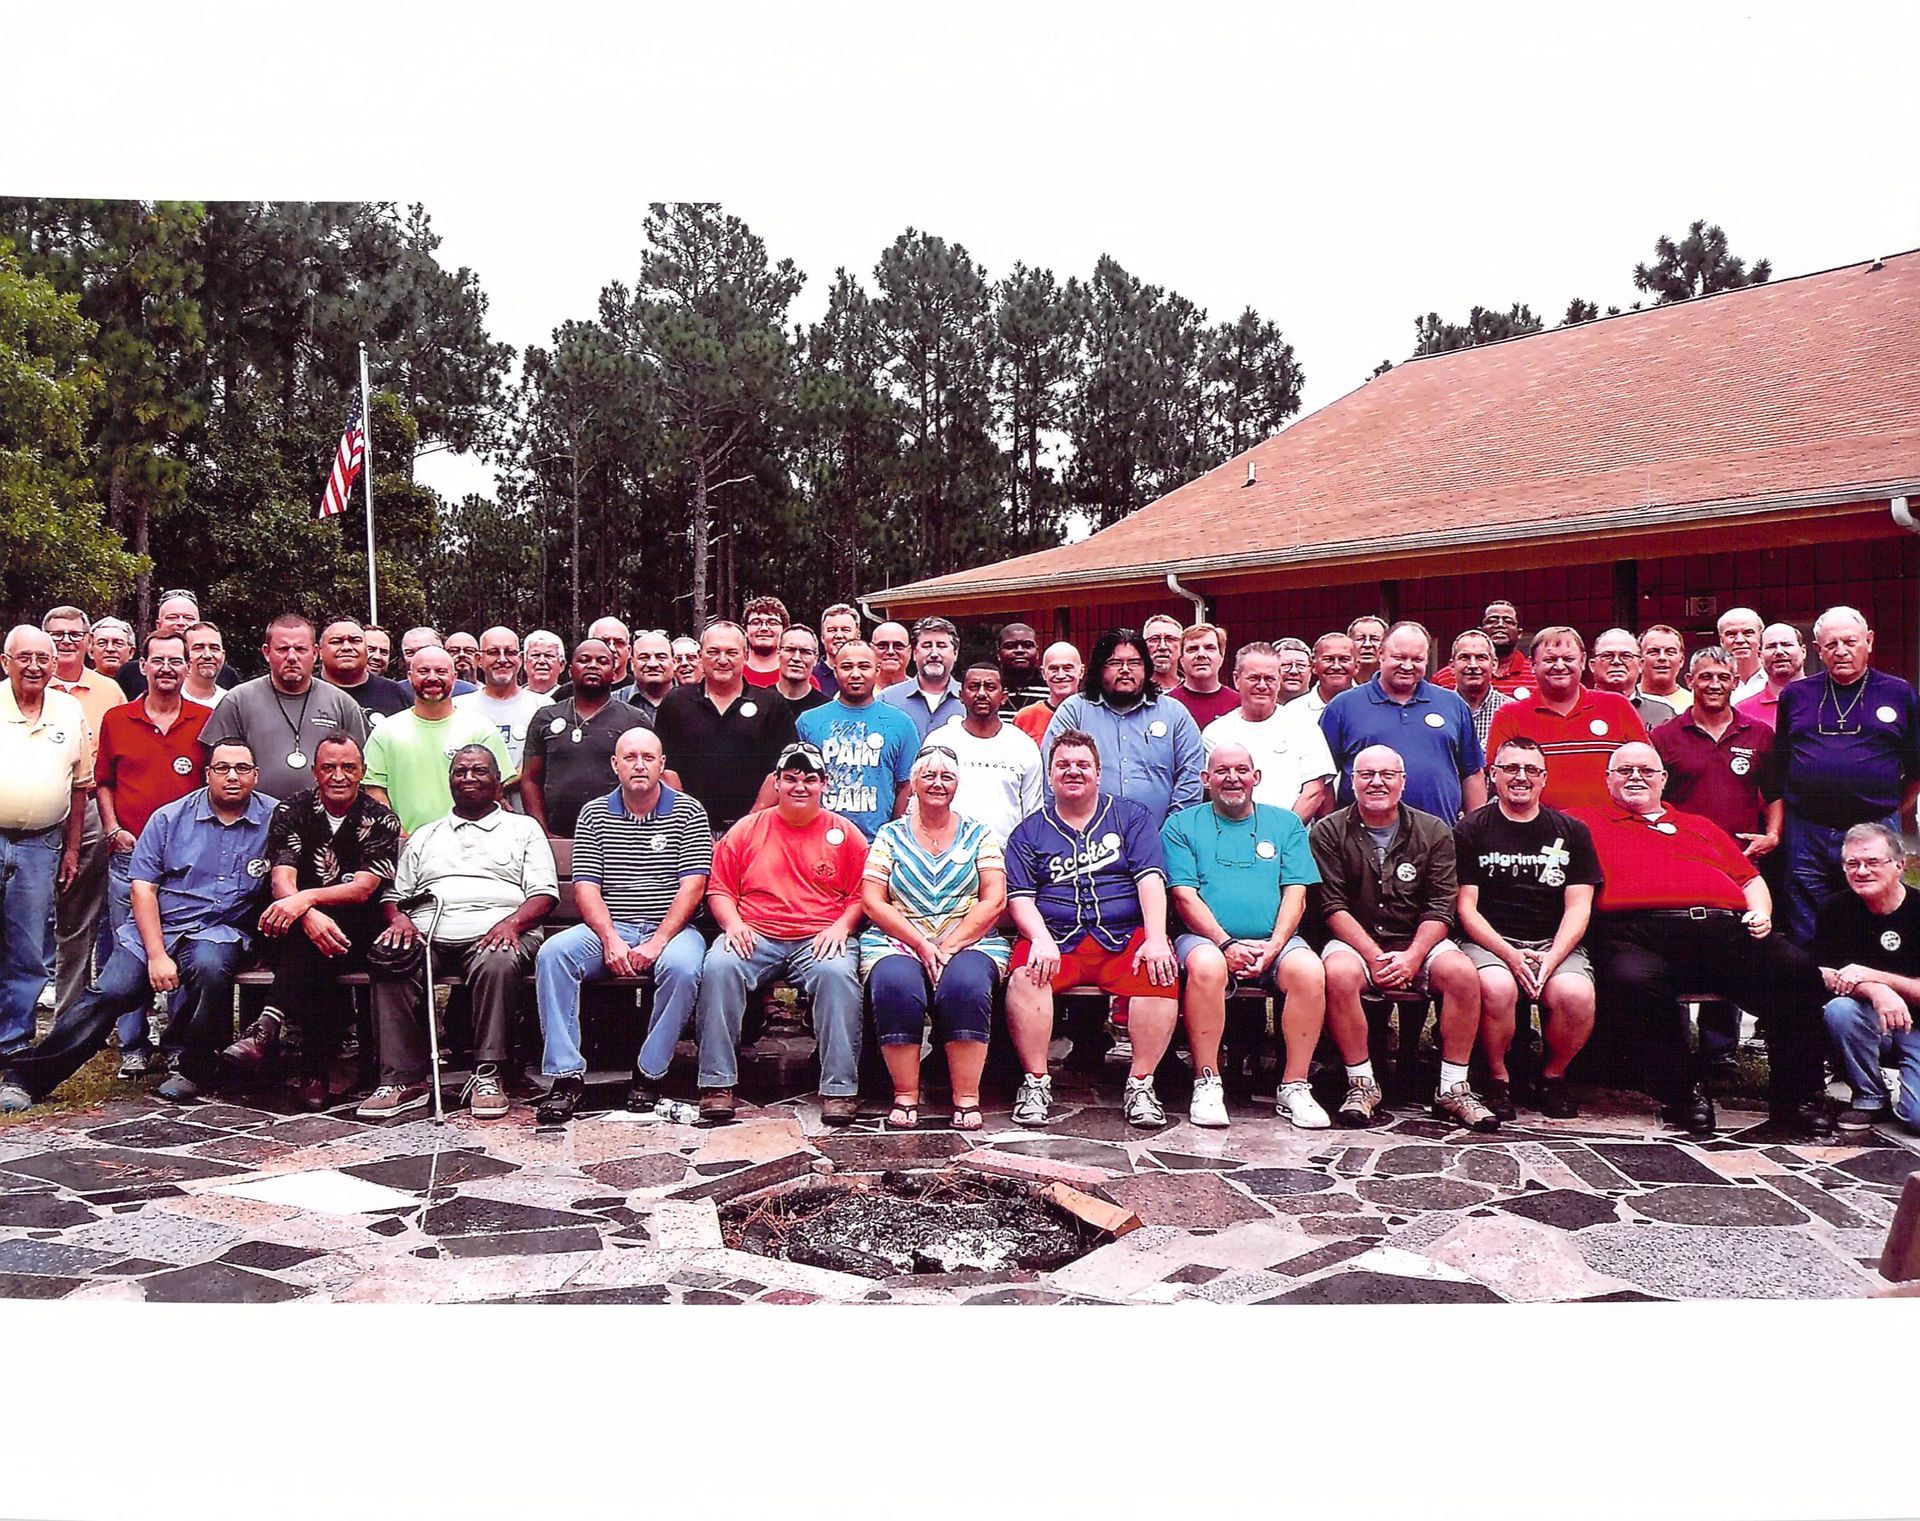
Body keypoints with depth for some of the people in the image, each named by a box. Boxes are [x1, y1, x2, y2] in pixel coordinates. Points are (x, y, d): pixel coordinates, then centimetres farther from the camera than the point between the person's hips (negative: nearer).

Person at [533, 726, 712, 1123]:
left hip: (670, 928, -2)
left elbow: (692, 885, -6)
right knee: (552, 954, -25)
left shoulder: (688, 812, 2)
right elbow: (586, 886, 1)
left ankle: (650, 1073, -18)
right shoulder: (594, 815, 9)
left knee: (682, 968, -35)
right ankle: (567, 1074, -23)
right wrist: (610, 940, -16)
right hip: (608, 929, 2)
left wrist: (657, 943, -17)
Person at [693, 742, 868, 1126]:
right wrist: (733, 923, -5)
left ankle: (840, 1088, -28)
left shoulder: (845, 833, 11)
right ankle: (717, 1084, -23)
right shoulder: (746, 829, 14)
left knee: (837, 973, -34)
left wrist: (841, 927, -9)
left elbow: (863, 894, 9)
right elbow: (719, 888, 13)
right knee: (718, 967, -30)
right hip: (754, 936, 1)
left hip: (820, 940, -1)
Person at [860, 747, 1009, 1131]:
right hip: (898, 941, 0)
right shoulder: (890, 835, 13)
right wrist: (921, 945, -10)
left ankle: (966, 1098, -24)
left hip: (969, 941, 0)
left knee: (966, 984, -33)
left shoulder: (978, 835, 13)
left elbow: (994, 901, 2)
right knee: (895, 984, -33)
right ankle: (905, 1096, -21)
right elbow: (872, 901, 3)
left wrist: (949, 946, -11)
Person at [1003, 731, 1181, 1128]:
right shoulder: (1030, 831, 16)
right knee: (1025, 972, -32)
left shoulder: (1131, 816, 14)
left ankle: (1141, 1084, -19)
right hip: (1057, 938, 0)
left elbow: (1151, 878, 2)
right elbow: (1019, 896, 5)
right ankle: (1035, 1082, -20)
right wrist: (1041, 939, -16)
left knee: (1160, 973, -31)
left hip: (1124, 935, 0)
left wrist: (1156, 939, -13)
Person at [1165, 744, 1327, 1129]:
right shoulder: (1182, 825, 10)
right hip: (1207, 938, -2)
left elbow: (1295, 893, 6)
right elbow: (1184, 895, -1)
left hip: (1274, 942, 2)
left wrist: (1274, 946, -10)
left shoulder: (1286, 824, 16)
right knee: (1206, 965, -36)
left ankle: (1294, 1088, -17)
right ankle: (1207, 1084, -23)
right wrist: (1226, 944, -14)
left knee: (1309, 970, -30)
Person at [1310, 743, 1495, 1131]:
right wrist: (1375, 957, -17)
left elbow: (1441, 908, 0)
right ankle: (1362, 1084, -19)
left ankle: (1453, 1088, -14)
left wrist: (1411, 957, -16)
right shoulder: (1328, 833, 3)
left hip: (1419, 941, 2)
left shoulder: (1434, 832, 7)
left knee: (1462, 972, -28)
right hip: (1354, 940, -2)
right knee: (1339, 974, -35)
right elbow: (1333, 907, -5)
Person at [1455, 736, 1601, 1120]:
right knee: (1497, 988, -35)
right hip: (1490, 941, -2)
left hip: (1556, 943, 2)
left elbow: (1578, 906, 5)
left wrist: (1552, 958, -12)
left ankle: (1554, 1075, 0)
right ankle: (1497, 1078, -8)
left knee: (1576, 995, -30)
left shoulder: (1572, 832, 13)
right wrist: (1510, 954, -16)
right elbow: (1466, 907, -1)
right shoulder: (1471, 831, 6)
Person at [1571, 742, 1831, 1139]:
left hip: (1725, 927, 4)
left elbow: (1750, 878, 36)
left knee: (1797, 969, -24)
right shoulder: (1585, 822, 25)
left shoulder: (1700, 826, 37)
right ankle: (1684, 1092, -17)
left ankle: (1797, 1101, -12)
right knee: (1635, 982, -39)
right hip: (1639, 931, -4)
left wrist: (1760, 913, 16)